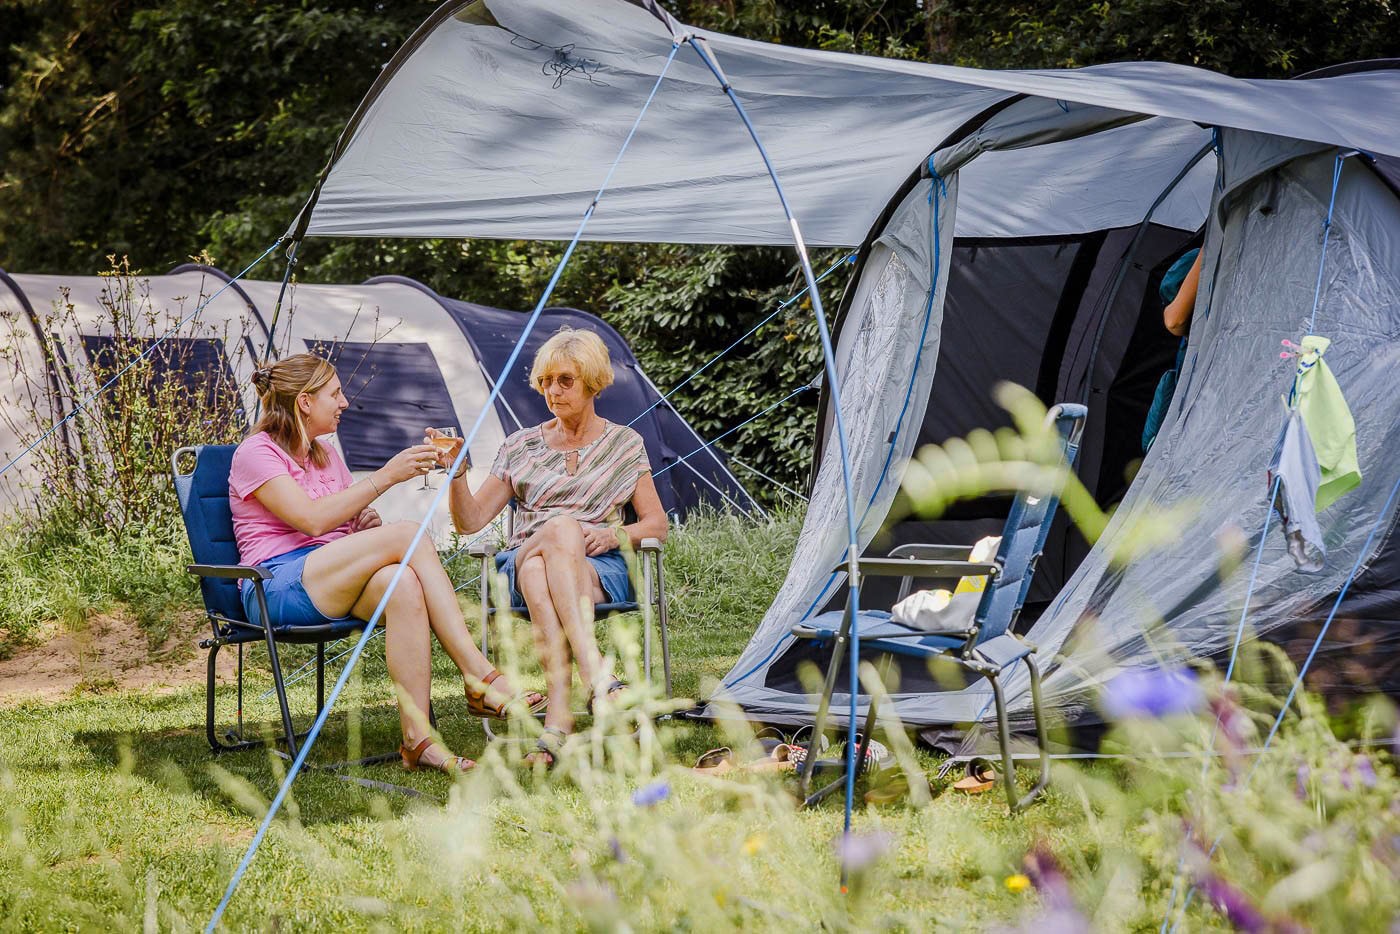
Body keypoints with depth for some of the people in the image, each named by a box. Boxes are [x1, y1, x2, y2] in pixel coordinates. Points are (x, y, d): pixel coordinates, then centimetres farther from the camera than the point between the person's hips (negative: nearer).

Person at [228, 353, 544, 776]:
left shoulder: (325, 454, 24)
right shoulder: (255, 454, -2)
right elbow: (313, 520, -17)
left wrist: (367, 523, 1)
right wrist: (385, 476, -17)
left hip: (330, 586, 7)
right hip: (280, 586, -7)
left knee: (401, 582, -33)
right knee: (409, 535, -27)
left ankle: (418, 739, -40)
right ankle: (481, 678, -32)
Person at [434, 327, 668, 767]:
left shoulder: (624, 444, 14)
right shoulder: (521, 447, 15)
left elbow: (657, 524, 12)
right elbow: (470, 521, 9)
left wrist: (617, 535, -10)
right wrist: (456, 471, -9)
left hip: (599, 569, -1)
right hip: (524, 564, 1)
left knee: (543, 575, -39)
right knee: (561, 528, -39)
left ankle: (557, 717, -55)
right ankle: (597, 675, -55)